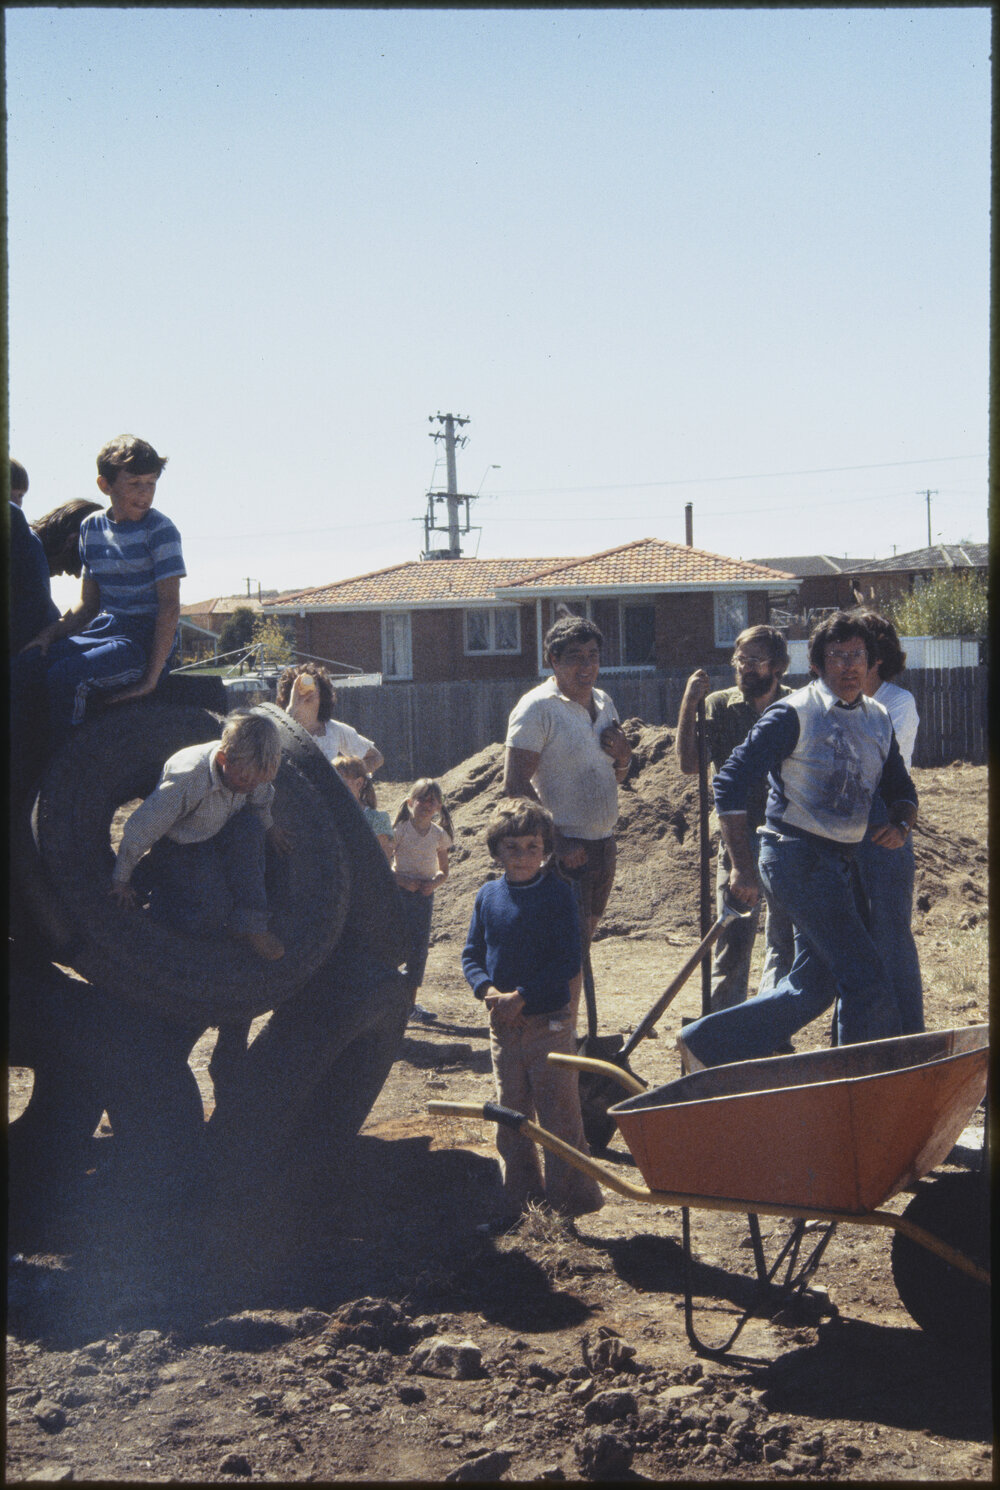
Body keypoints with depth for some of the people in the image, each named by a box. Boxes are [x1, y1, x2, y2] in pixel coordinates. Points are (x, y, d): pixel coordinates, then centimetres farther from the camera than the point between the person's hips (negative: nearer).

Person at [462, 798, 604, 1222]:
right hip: (503, 1023, 5)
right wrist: (488, 989, -12)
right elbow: (471, 955, 8)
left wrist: (522, 996, -18)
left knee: (558, 1113, -1)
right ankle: (520, 1199, 24)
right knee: (510, 1113, 12)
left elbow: (568, 962, -13)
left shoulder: (557, 894, -8)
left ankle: (571, 1196, 11)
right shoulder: (488, 895, 5)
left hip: (550, 1022, -5)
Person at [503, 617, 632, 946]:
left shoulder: (604, 703, 12)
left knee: (584, 939, 15)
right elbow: (515, 784, -17)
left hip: (604, 845, 8)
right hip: (566, 850, -8)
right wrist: (556, 842, -22)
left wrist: (623, 757, 0)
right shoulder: (537, 708, -12)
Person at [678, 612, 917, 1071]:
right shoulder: (794, 714, -10)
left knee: (815, 984, 9)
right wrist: (742, 866, -17)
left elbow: (901, 791, 21)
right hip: (797, 855, -8)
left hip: (842, 861, 8)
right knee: (865, 980, -10)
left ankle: (708, 1045, 19)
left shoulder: (878, 719, 12)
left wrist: (900, 823, -3)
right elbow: (730, 782, -12)